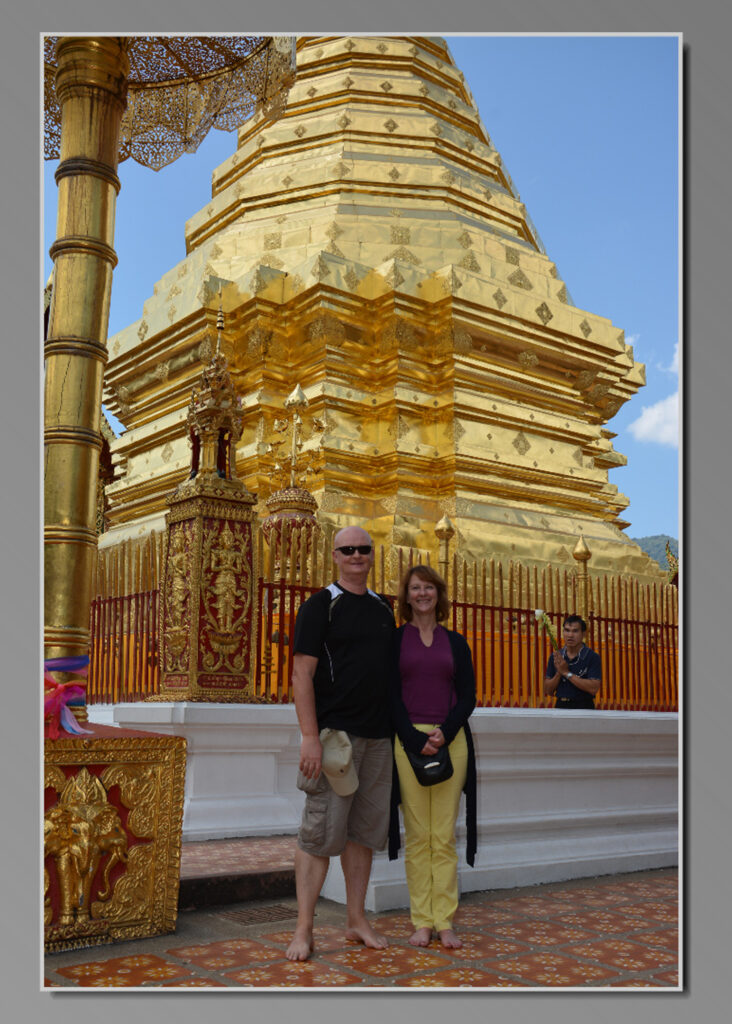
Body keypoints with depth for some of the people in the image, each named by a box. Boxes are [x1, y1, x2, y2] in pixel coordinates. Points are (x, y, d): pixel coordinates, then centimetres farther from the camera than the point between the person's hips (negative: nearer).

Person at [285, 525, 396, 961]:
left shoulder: (383, 608, 15)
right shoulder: (320, 606, -3)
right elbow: (302, 672, -9)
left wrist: (399, 727, 13)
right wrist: (310, 736, -16)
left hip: (378, 736, 6)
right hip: (334, 732, -6)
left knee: (364, 830, 11)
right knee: (321, 831, -5)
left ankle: (357, 920, 21)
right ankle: (304, 929, 4)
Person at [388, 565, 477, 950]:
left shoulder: (455, 642, 13)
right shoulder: (394, 639, 7)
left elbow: (468, 696, 6)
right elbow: (391, 695, 0)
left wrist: (445, 732, -10)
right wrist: (416, 739, -12)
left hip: (450, 740, 1)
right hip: (407, 740, -1)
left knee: (444, 836, 1)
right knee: (417, 836, 1)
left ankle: (445, 921, 7)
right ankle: (421, 921, 8)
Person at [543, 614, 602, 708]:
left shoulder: (593, 657, -5)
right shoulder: (555, 657, 7)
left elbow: (593, 688, -16)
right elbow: (548, 691, 7)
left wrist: (567, 673, -14)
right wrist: (559, 673, -11)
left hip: (584, 708, -4)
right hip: (561, 706, 4)